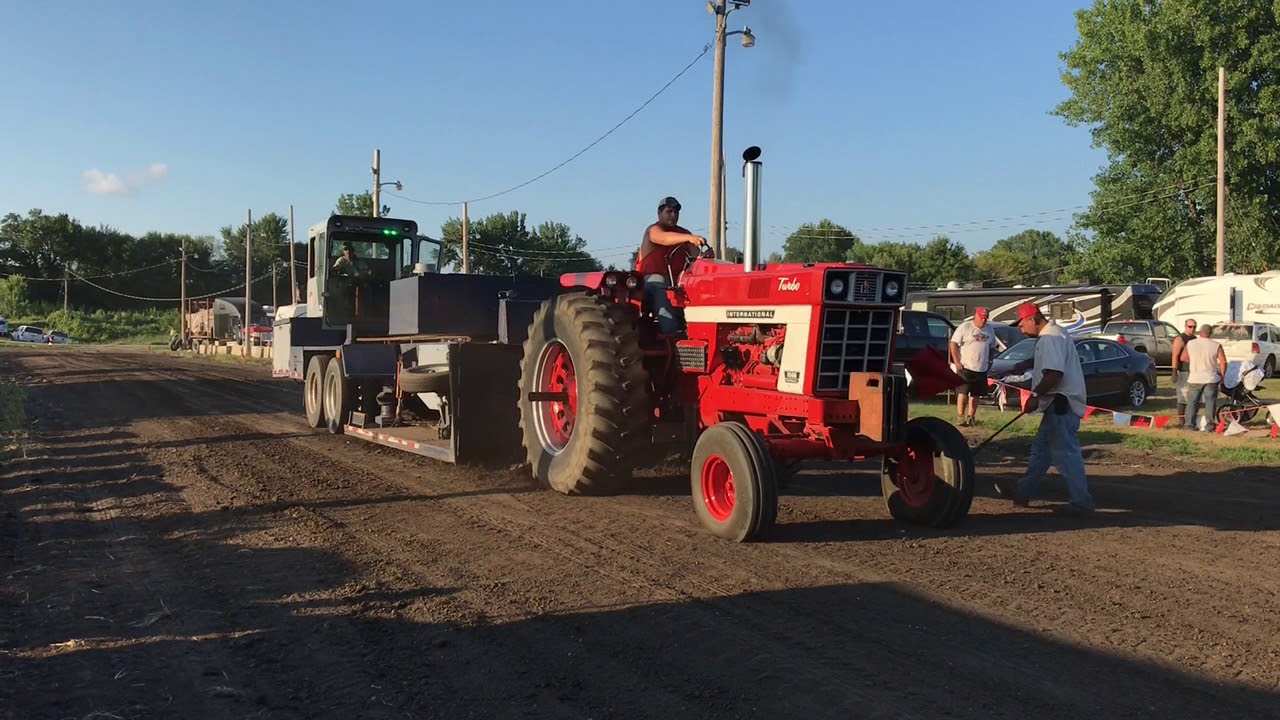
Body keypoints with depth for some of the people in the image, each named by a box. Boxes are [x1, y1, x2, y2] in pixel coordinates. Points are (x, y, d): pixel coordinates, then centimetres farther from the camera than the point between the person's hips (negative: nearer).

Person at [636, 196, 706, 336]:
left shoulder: (682, 233, 20)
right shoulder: (654, 230, -2)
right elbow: (665, 238, -28)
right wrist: (689, 237, -46)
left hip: (674, 283, 7)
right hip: (654, 281, -7)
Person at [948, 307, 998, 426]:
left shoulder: (989, 330, 12)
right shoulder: (965, 327, -6)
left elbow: (992, 347, 24)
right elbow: (953, 343, -8)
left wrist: (989, 361, 13)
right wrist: (956, 361, -12)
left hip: (982, 369, 6)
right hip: (965, 367, -6)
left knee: (976, 394, 8)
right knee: (963, 392, -8)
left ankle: (971, 417, 16)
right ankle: (961, 416, -6)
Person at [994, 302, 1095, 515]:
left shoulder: (1050, 338, -17)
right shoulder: (1053, 335, 17)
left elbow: (1054, 373, -27)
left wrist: (1035, 395, -22)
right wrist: (1022, 366, 23)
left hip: (1061, 404, -11)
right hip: (1058, 404, 11)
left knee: (1066, 454, -8)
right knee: (1041, 450, 17)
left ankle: (1082, 503, -5)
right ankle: (1023, 492, 26)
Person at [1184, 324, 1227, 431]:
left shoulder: (1190, 344, -4)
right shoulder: (1216, 345, -7)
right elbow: (1223, 362, -7)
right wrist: (1222, 375, 6)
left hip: (1195, 379, 1)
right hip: (1211, 378, 0)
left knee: (1192, 402, 9)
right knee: (1210, 402, 7)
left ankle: (1190, 424, 8)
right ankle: (1209, 425, 5)